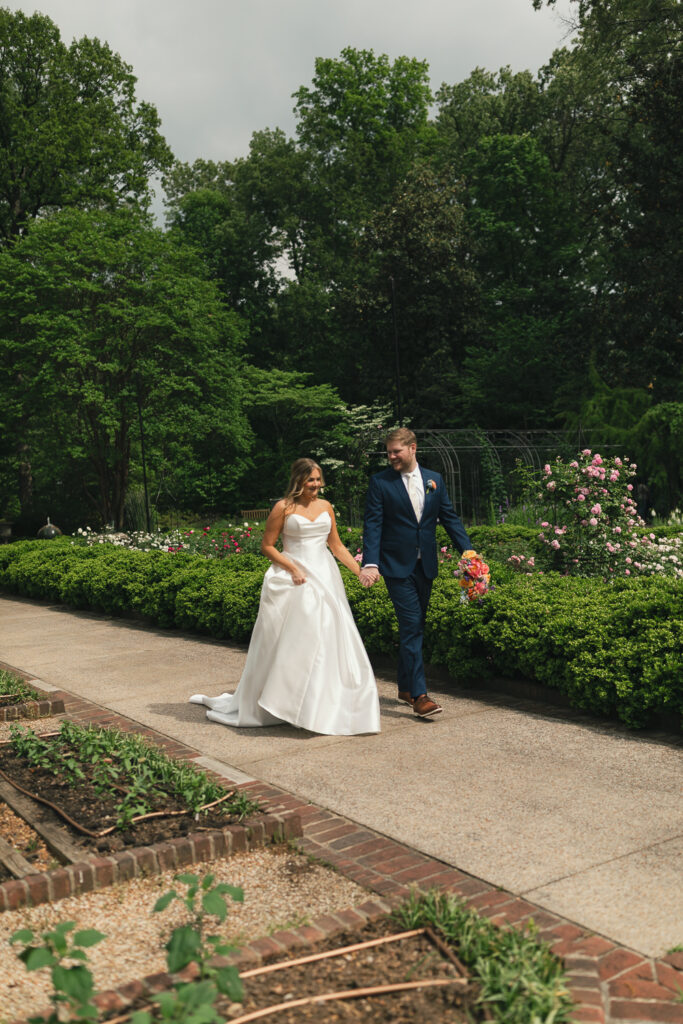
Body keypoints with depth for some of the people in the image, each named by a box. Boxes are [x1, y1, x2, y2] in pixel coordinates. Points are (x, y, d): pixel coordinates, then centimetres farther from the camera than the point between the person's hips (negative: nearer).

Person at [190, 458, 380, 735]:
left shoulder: (325, 507, 11)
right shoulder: (284, 508, -2)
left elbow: (337, 546, 15)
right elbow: (267, 546, -1)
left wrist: (360, 571, 5)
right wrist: (293, 568, -13)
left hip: (324, 579, 4)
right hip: (293, 581, -4)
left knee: (327, 638, 1)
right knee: (285, 643, -2)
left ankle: (325, 706, 13)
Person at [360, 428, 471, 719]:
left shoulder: (434, 480, 8)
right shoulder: (380, 482, -3)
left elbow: (449, 518, 10)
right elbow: (373, 524, -9)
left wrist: (468, 551, -1)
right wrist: (370, 563, -20)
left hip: (425, 565, 5)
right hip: (397, 566, -4)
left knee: (415, 627, 13)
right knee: (411, 627, -10)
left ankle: (405, 687, 26)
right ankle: (419, 694, -8)